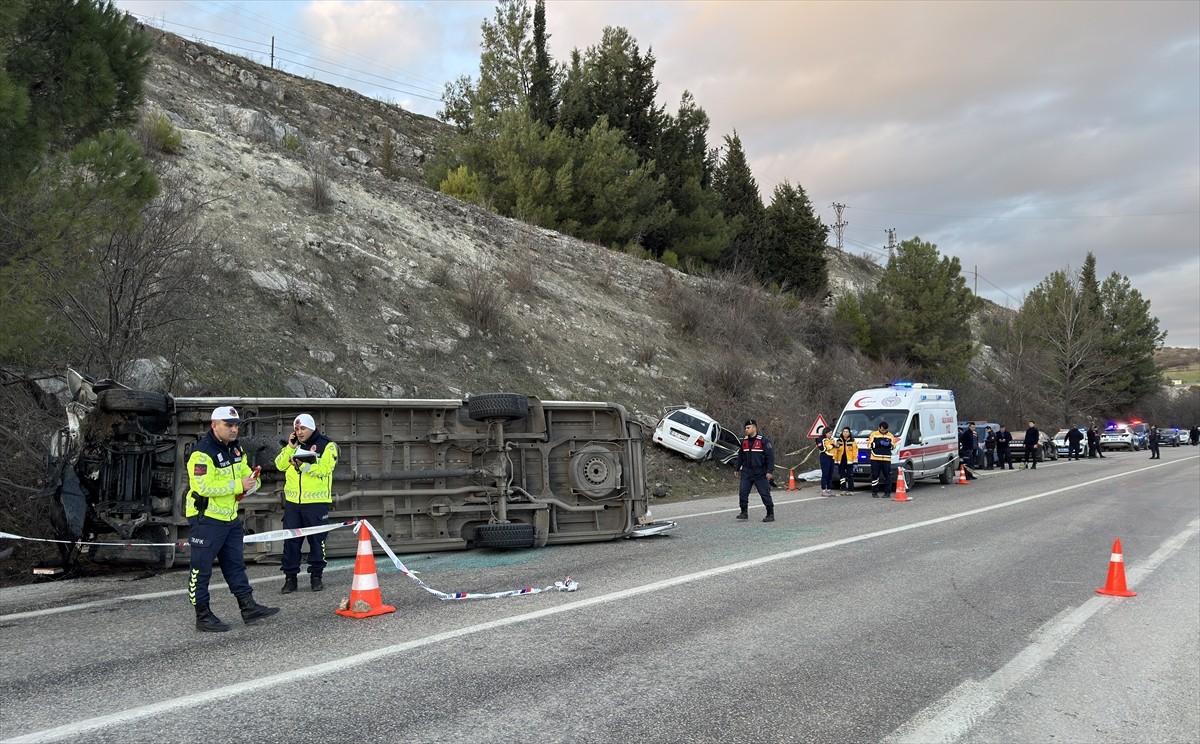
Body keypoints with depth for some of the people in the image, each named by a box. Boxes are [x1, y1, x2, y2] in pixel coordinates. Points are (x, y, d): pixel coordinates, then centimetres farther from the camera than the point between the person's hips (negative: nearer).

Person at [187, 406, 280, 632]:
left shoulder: (235, 449, 10)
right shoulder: (203, 452, -19)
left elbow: (247, 474, 16)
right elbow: (205, 486, -28)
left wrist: (252, 482, -8)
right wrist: (239, 485, -25)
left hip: (231, 518, 9)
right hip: (206, 519, -9)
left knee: (236, 564, 15)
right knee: (201, 569, 1)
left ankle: (248, 607, 22)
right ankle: (203, 617, 10)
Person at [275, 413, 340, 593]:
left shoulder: (327, 446, -4)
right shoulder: (293, 445, 13)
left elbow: (324, 469, -17)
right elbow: (280, 465, 4)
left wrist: (304, 465, -26)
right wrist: (290, 447, -8)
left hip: (316, 502, -4)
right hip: (292, 502, 4)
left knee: (317, 540, 4)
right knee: (290, 540, 5)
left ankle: (316, 576, 16)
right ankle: (290, 576, 13)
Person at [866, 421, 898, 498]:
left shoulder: (890, 435, 13)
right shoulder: (874, 434, 5)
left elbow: (894, 446, 13)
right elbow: (869, 445, -1)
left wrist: (889, 444, -9)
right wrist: (878, 443, -13)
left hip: (886, 459, 2)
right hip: (875, 459, -2)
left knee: (887, 476, 1)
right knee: (875, 475, -2)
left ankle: (887, 492, 9)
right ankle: (874, 492, 6)